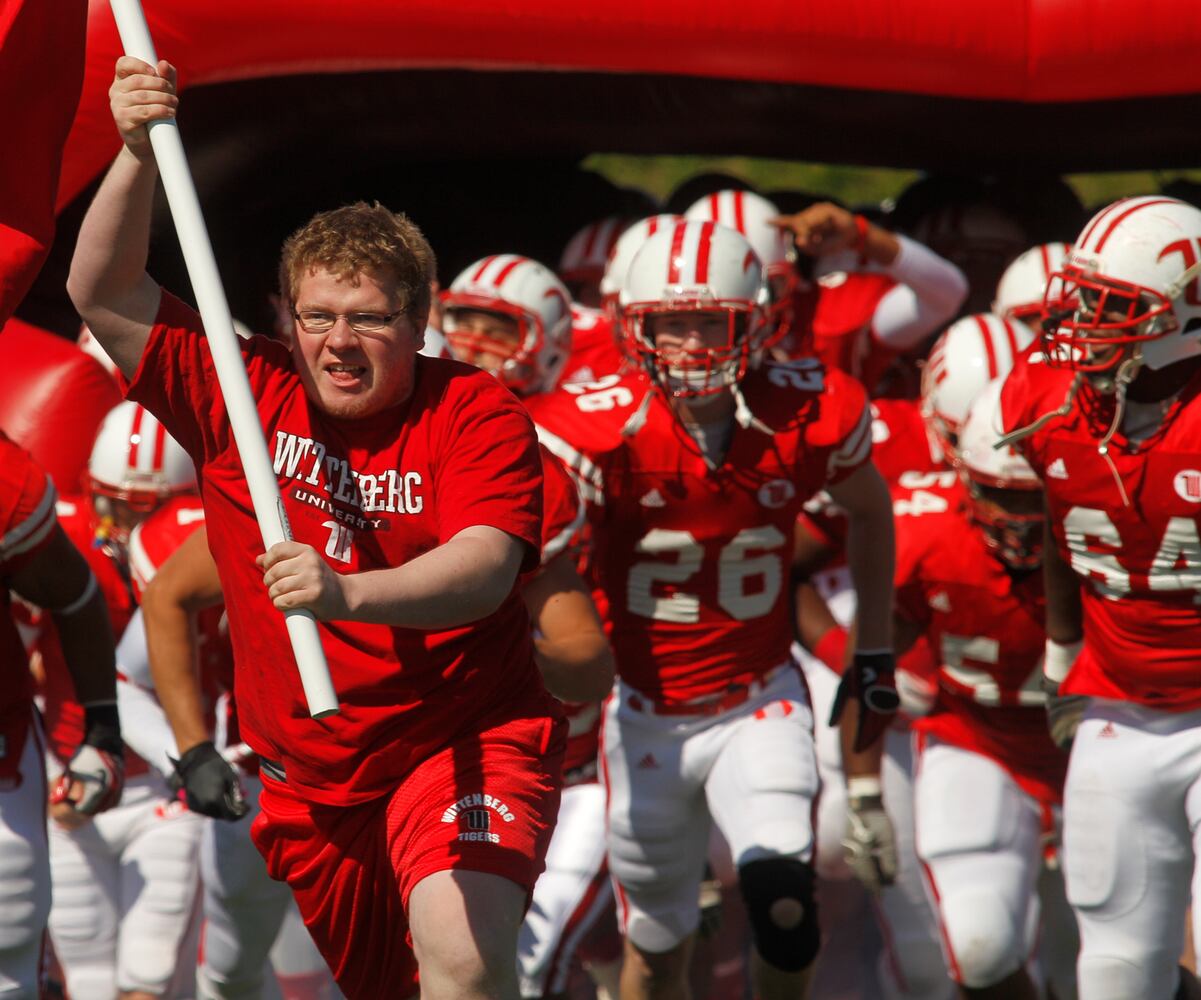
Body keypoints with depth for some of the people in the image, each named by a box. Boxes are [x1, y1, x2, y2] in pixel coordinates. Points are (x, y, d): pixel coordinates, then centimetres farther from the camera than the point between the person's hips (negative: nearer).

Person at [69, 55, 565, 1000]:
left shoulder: (477, 415, -10)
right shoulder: (244, 398, 0)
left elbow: (485, 568, -27)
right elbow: (104, 293, -2)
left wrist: (348, 592, -45)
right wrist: (139, 155, -18)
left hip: (466, 740, -5)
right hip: (304, 773, 5)